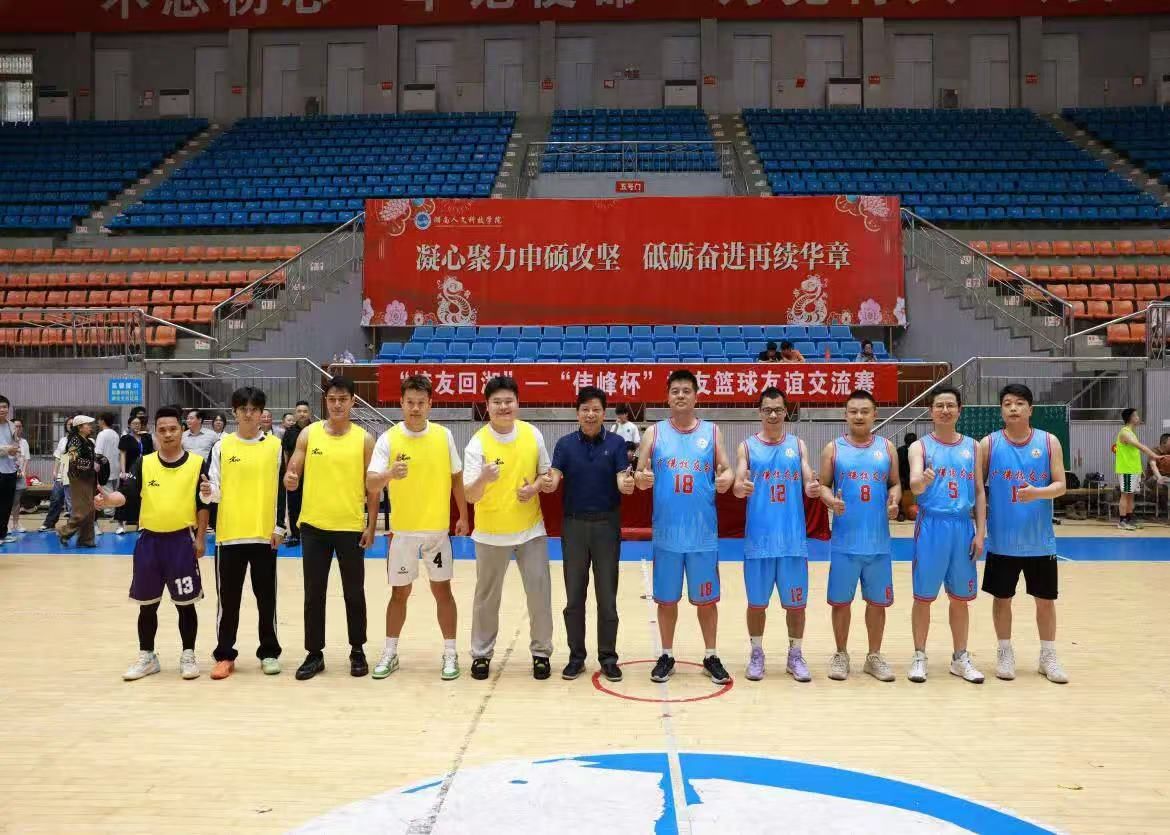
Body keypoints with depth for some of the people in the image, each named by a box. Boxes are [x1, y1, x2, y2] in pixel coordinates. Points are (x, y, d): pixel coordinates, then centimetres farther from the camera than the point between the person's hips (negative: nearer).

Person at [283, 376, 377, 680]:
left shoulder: (364, 439, -2)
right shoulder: (308, 434, 2)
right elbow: (292, 475, 3)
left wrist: (371, 525, -4)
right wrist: (290, 480, -21)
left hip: (351, 527, -1)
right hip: (314, 525, 1)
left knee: (354, 593, 8)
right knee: (314, 593, 7)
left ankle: (357, 651, 22)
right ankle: (314, 653, 19)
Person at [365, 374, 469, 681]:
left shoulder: (443, 435, -2)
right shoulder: (388, 439, -8)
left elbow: (457, 478, 8)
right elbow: (371, 485, -16)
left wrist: (463, 517, 8)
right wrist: (389, 475, -37)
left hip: (437, 530, 1)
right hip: (402, 530, -1)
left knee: (442, 590, 7)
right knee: (399, 593, 10)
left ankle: (450, 653, 17)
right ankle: (390, 653, 25)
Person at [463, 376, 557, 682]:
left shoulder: (533, 434, -5)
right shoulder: (477, 443, -14)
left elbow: (546, 473, 8)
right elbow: (470, 496, -20)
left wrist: (535, 487, -13)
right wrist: (482, 479, -41)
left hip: (531, 530, 2)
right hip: (491, 533, -2)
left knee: (540, 594, 4)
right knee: (486, 598, 11)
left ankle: (541, 653, 21)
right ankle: (481, 654, 27)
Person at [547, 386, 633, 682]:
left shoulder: (616, 443, -2)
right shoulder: (565, 444, 0)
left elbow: (621, 479, -12)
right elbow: (554, 477, -11)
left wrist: (627, 484, -36)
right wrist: (546, 483, -34)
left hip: (607, 524, -1)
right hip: (574, 524, 1)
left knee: (607, 596, 4)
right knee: (574, 596, 6)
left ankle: (608, 657, 15)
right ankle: (576, 657, 18)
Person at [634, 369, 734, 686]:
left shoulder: (712, 432, 4)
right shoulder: (654, 433, 3)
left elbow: (726, 472, 5)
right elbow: (639, 476, 3)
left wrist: (726, 480, -18)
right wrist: (642, 479, -20)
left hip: (703, 534, 0)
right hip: (667, 534, 0)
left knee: (707, 599, 9)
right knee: (666, 599, 9)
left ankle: (711, 657, 25)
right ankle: (666, 655, 25)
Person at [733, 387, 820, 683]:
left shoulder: (798, 445, 7)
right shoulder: (747, 447, 2)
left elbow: (809, 483, 0)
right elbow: (737, 485, -7)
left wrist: (813, 488, -24)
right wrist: (741, 488, -31)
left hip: (793, 539, 1)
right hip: (758, 539, -1)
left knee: (796, 602, 8)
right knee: (757, 602, 8)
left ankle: (795, 656, 24)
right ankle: (756, 654, 23)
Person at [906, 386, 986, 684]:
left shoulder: (973, 446, 9)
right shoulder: (920, 446, -1)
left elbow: (979, 492, 9)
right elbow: (914, 485, -16)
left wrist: (980, 532, 2)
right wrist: (923, 480, -40)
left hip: (963, 527, 3)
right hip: (931, 526, -3)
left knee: (961, 598, 11)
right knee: (923, 597, 3)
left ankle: (960, 658, 24)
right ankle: (919, 656, 15)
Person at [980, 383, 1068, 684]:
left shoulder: (1049, 442, -1)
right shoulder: (989, 443, -2)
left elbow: (1060, 485, -3)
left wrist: (1037, 493, -24)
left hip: (1040, 541, 1)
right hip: (1002, 541, 0)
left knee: (1045, 600, 10)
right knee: (1001, 598, 8)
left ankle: (1048, 657, 24)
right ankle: (1005, 653, 23)